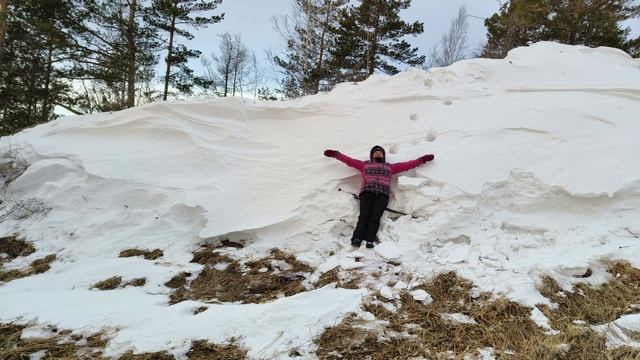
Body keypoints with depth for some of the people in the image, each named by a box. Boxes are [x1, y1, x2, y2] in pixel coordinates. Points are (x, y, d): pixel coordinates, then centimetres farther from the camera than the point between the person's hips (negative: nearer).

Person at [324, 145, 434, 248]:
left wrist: (422, 159, 27)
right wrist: (335, 154, 19)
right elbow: (348, 160, 25)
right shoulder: (364, 164, 30)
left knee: (375, 217, -23)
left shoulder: (390, 167, 32)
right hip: (367, 192, 0)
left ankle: (369, 241, -38)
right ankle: (357, 238, -37)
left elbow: (407, 165, 30)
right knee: (364, 216, -22)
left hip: (383, 194, 0)